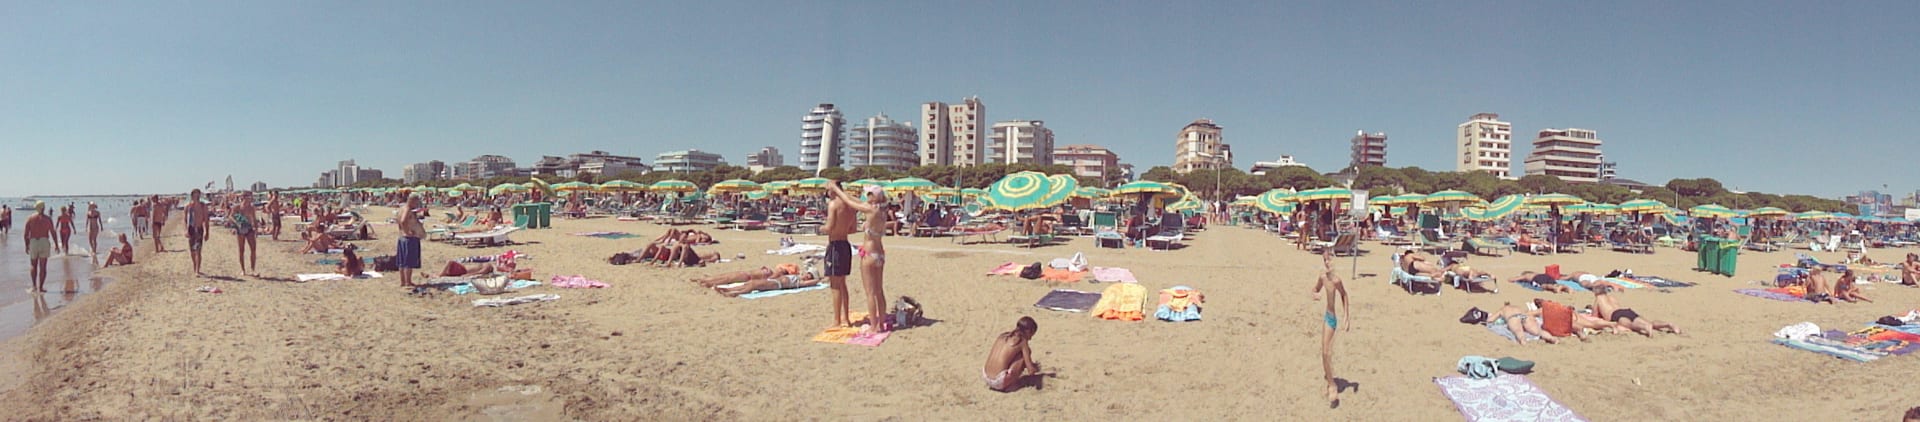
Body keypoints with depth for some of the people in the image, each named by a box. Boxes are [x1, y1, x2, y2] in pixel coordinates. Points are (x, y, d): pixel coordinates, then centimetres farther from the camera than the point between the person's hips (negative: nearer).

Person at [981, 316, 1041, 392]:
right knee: (1026, 352, 5)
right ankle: (1011, 384, 6)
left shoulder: (1002, 336, 15)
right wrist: (1036, 368, 23)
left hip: (986, 378, 7)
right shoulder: (1022, 341, -2)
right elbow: (1031, 370, -3)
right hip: (1001, 382, -7)